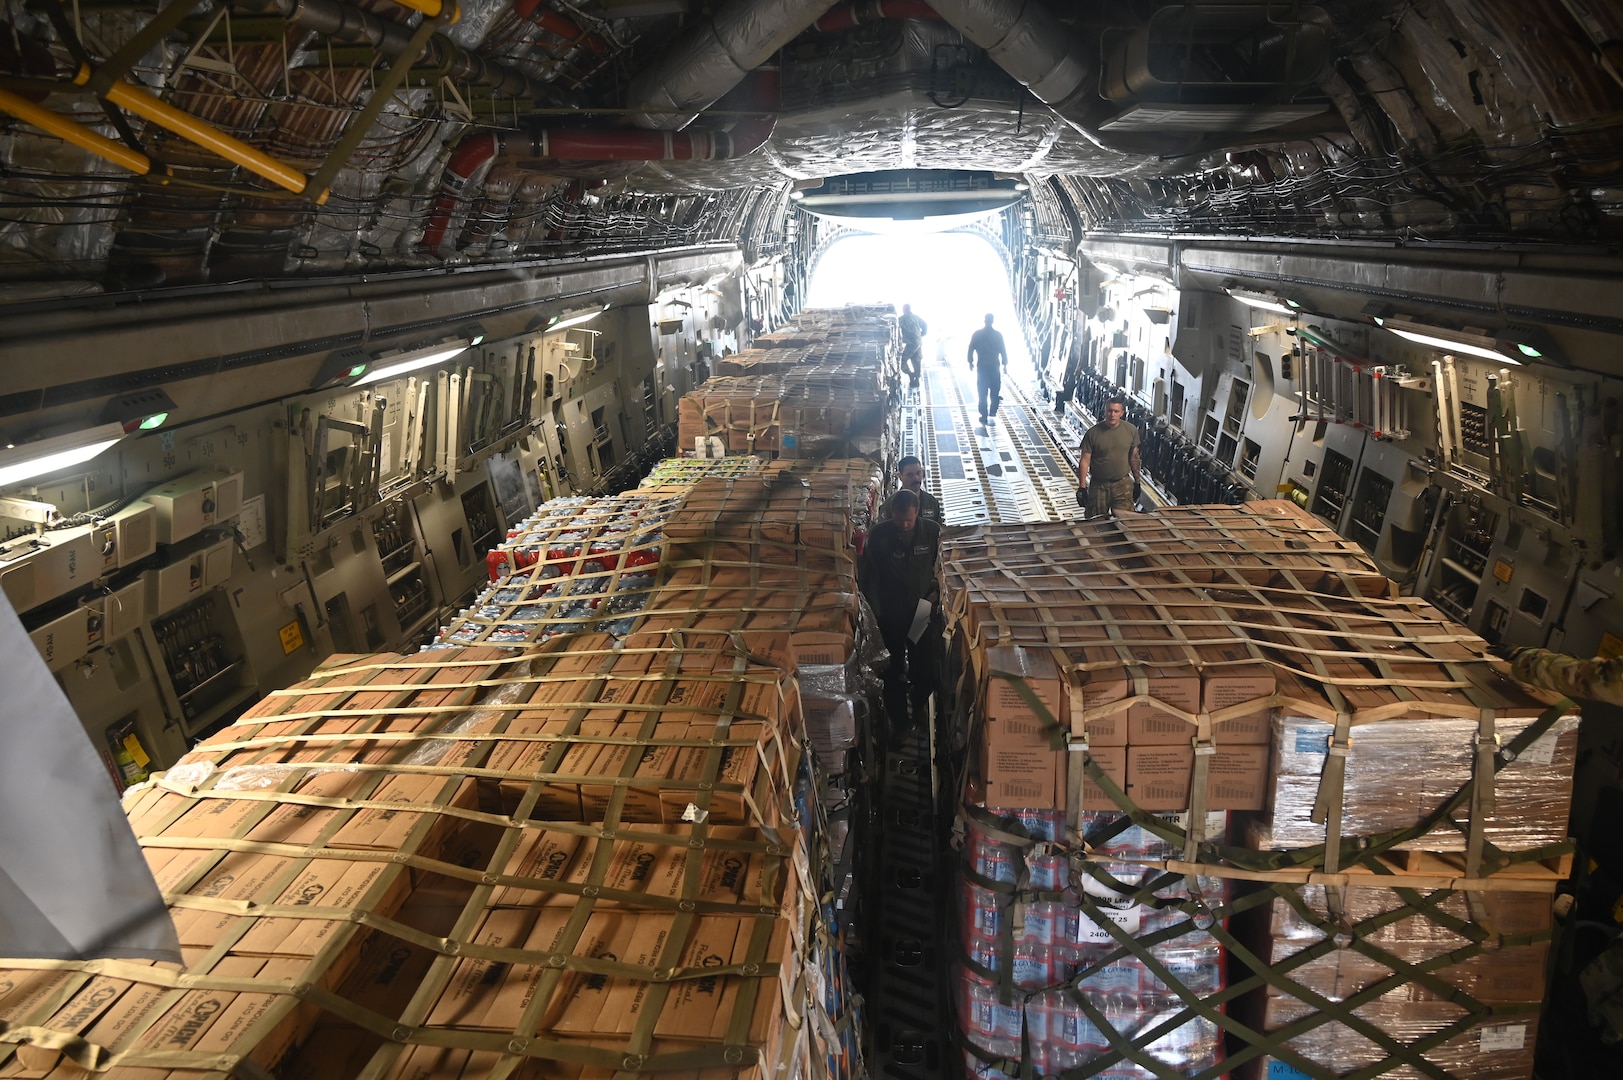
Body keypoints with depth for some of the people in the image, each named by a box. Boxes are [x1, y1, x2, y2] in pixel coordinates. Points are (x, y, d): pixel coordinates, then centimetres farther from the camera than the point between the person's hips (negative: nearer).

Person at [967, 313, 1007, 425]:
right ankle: (993, 412, 9)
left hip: (981, 367, 0)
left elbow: (971, 349, -3)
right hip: (995, 366, 0)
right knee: (995, 390, 14)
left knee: (983, 393, 4)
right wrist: (1005, 364, 6)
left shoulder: (977, 334, -4)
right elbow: (1003, 351, -2)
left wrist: (971, 361, 8)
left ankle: (984, 416, 3)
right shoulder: (998, 335, -4)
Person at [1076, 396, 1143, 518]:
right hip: (1098, 486, -1)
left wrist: (1137, 482, 13)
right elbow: (1085, 461, -8)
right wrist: (1082, 487, -11)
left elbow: (1134, 458, 10)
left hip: (1123, 484, 1)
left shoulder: (1131, 431, -1)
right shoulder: (1093, 433, -9)